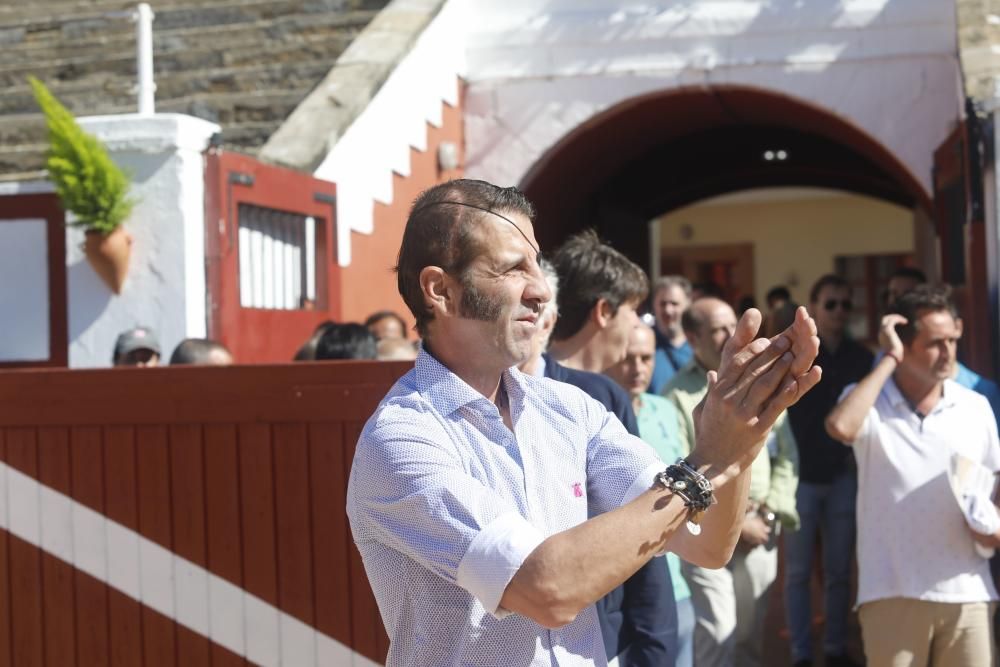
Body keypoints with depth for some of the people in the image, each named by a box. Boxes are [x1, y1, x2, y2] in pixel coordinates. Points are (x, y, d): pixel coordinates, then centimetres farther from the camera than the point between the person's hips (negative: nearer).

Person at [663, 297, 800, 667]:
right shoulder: (678, 395, -8)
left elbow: (786, 454, 10)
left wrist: (769, 514, -2)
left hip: (759, 529, 5)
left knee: (751, 634, 13)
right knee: (717, 636, -5)